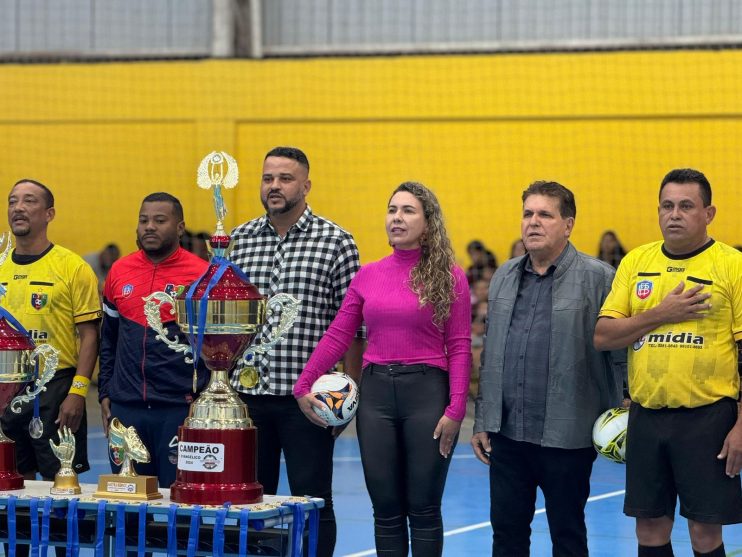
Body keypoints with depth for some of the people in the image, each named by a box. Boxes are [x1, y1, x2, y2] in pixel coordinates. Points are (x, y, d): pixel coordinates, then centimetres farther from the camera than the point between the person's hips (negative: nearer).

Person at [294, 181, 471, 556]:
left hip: (426, 391, -3)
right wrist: (303, 386, 1)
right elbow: (337, 336, 8)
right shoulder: (368, 275, 9)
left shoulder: (449, 277, -1)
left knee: (423, 507, 1)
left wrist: (455, 410, -12)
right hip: (376, 391, 3)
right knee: (385, 508, 6)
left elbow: (459, 347, -5)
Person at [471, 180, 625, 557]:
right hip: (507, 433, 5)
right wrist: (482, 421, 14)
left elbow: (620, 353, -6)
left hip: (567, 437, -5)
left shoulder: (597, 278, -6)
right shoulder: (505, 277, 12)